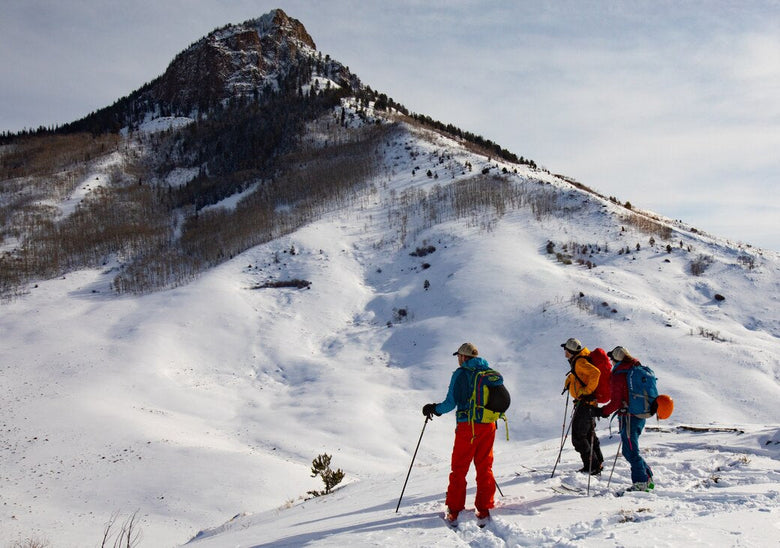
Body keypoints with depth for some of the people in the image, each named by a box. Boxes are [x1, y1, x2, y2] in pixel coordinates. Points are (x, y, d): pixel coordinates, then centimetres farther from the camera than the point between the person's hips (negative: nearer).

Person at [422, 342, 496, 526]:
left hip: (467, 426, -4)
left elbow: (451, 403, -9)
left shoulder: (460, 374, -6)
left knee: (459, 469, 5)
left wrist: (433, 409, 8)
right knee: (485, 468, 12)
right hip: (488, 426, 4)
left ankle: (453, 513, 7)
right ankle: (484, 511, 11)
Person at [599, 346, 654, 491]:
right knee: (631, 449, 18)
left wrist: (603, 411, -5)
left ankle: (641, 482, 2)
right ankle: (647, 477, 19)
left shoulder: (617, 376, -14)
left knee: (630, 451, -1)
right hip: (641, 415, 9)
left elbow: (616, 402, -17)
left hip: (628, 417, -9)